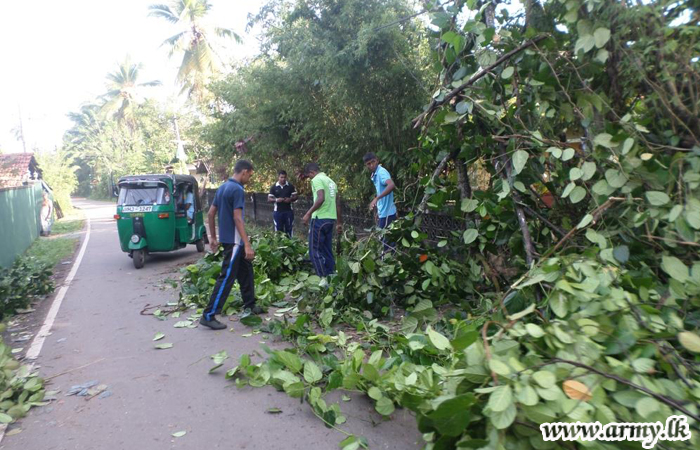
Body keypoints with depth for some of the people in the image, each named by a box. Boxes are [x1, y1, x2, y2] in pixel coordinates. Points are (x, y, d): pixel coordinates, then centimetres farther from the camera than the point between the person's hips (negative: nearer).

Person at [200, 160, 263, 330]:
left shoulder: (222, 187, 11)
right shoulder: (237, 189, -17)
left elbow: (210, 214, 13)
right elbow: (237, 218, -23)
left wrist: (213, 237, 20)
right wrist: (247, 245, -23)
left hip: (227, 238, 10)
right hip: (234, 240, -10)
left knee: (246, 271, 18)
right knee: (227, 277, -5)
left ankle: (250, 306, 28)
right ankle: (208, 315, -1)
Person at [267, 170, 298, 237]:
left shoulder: (290, 186, 2)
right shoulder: (274, 187, 1)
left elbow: (296, 196, 4)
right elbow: (269, 199, 2)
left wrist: (290, 199, -16)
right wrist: (276, 200, -18)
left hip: (288, 211, 0)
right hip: (278, 212, 0)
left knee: (289, 229, 5)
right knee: (278, 230, 7)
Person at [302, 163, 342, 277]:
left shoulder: (317, 179, -7)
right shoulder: (331, 181, 19)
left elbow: (321, 199, -22)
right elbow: (337, 203, 18)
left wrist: (308, 213, -15)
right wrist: (339, 222, 22)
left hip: (320, 218, -8)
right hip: (330, 218, 9)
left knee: (315, 250, -3)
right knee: (327, 250, 13)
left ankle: (323, 277, -5)